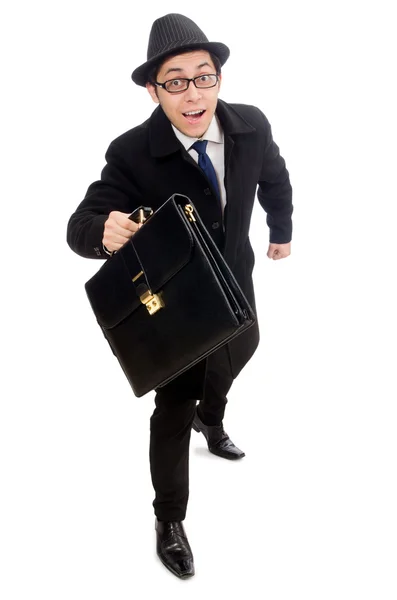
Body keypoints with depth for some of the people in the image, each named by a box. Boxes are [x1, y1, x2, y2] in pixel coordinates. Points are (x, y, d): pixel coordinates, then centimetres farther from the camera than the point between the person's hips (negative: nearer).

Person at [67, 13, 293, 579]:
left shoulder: (251, 126, -16)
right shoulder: (133, 154, -29)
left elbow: (274, 178, 5)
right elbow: (80, 225, -28)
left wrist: (282, 231, 21)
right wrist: (104, 231, -52)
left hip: (236, 286, 6)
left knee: (238, 355, 30)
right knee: (174, 407, 4)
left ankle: (210, 420, 66)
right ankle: (169, 520, 26)